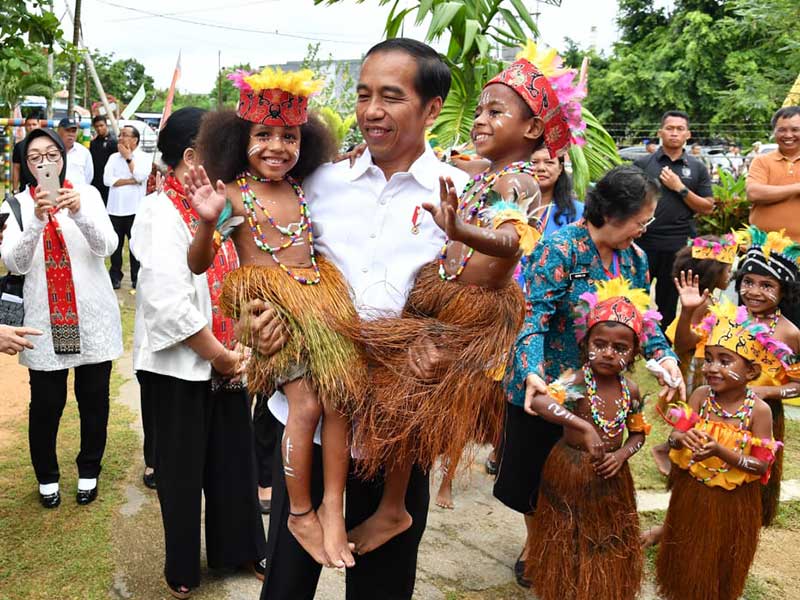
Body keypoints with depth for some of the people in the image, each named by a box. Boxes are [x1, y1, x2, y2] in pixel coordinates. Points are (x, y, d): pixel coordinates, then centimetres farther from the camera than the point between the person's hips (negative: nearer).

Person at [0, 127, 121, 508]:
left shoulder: (87, 193, 1)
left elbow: (107, 246, -13)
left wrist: (79, 213, -30)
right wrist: (37, 220, -26)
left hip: (92, 316, 0)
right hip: (44, 319, 0)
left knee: (94, 399, 10)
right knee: (46, 404, 5)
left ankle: (89, 472, 31)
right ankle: (47, 477, 28)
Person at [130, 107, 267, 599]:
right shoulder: (161, 215, -16)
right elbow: (169, 303, -24)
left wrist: (239, 349, -4)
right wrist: (219, 355, -15)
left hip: (227, 363, 6)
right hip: (181, 367, -6)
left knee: (235, 460, 16)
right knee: (183, 471, 11)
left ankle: (240, 548, 37)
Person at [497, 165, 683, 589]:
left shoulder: (633, 257, 3)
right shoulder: (559, 249, -19)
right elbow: (534, 317, -26)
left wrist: (664, 355, -11)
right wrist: (531, 371, -40)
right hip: (548, 387, -5)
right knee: (539, 471, 13)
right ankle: (534, 544, 38)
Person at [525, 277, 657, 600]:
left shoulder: (631, 391, -5)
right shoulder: (577, 381, -22)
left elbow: (638, 433, 10)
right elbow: (537, 401, -41)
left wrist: (621, 455, -11)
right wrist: (584, 427, -44)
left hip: (610, 476, 4)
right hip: (570, 471, -4)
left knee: (606, 545, 20)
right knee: (569, 544, 13)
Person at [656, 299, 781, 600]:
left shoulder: (758, 410, -19)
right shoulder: (701, 395, -11)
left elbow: (762, 466, -17)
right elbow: (674, 436, -8)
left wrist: (720, 451, -30)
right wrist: (684, 438, -31)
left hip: (732, 502, -2)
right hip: (691, 494, 3)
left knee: (720, 562, 18)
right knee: (685, 556, 21)